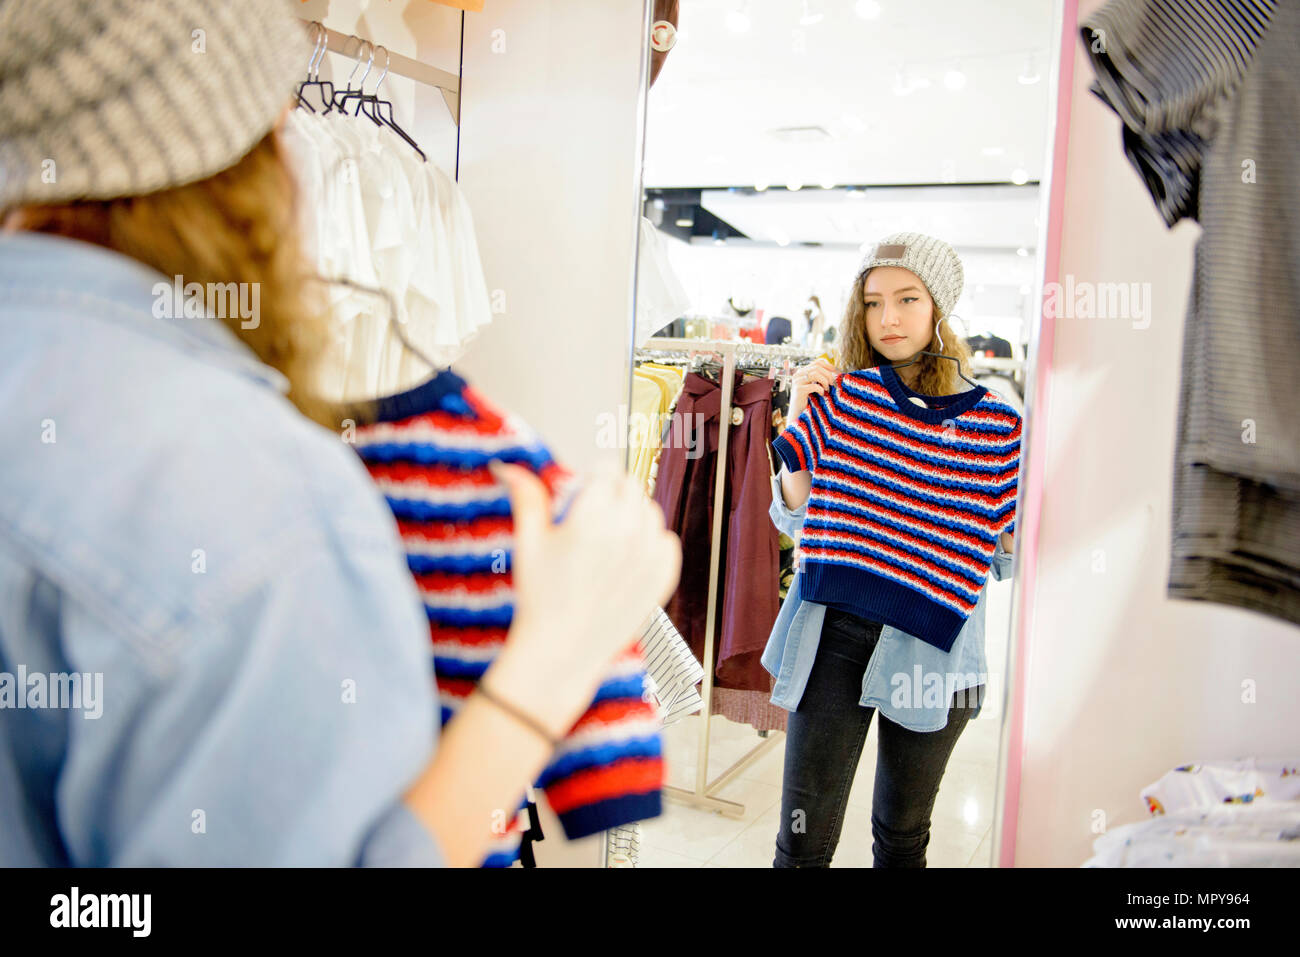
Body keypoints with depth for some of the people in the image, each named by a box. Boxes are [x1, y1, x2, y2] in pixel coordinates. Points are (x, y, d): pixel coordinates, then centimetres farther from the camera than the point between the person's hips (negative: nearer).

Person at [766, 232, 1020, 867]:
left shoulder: (989, 418, 0)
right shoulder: (839, 397, 2)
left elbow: (1005, 557, 4)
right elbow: (794, 518, 4)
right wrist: (799, 422, -8)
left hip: (933, 642, 0)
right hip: (834, 629, 0)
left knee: (903, 834, 18)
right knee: (804, 838, 4)